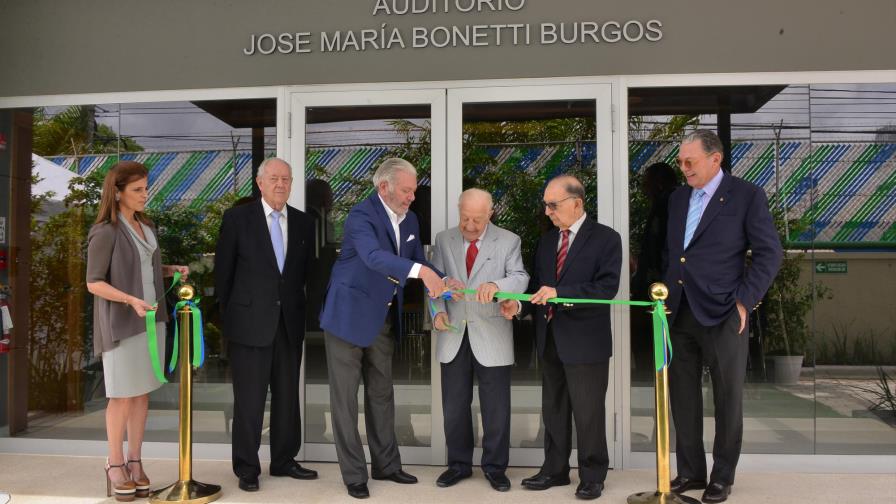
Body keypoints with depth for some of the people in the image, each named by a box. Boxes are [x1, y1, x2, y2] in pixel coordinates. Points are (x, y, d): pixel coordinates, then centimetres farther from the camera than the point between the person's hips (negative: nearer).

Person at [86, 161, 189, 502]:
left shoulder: (146, 227, 9)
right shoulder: (105, 233, -12)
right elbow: (94, 283, -13)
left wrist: (173, 270, 2)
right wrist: (131, 300, -26)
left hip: (151, 321, 6)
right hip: (122, 323, -6)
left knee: (143, 394, 9)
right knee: (123, 396, 1)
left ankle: (135, 463, 18)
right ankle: (115, 465, 16)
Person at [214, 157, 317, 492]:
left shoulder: (303, 222, 7)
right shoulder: (237, 218, -4)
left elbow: (306, 272, 11)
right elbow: (223, 271, 0)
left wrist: (300, 312, 7)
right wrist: (229, 315, 2)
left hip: (290, 322, 4)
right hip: (250, 322, -4)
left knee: (287, 395, 11)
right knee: (249, 399, 3)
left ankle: (284, 460, 25)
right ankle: (247, 468, 16)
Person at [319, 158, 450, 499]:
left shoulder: (409, 219, 4)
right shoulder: (361, 215, -21)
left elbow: (418, 260, 7)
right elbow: (374, 256, -39)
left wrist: (442, 281, -13)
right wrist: (421, 271, -50)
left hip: (384, 318, 7)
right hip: (349, 316, -7)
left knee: (381, 394, 16)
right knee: (345, 398, 2)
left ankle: (386, 465, 28)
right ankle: (354, 475, 12)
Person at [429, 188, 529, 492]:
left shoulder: (508, 241, -2)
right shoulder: (444, 240, 6)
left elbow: (520, 279, -13)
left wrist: (496, 285, -33)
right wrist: (439, 310, -10)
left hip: (491, 336, -2)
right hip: (454, 335, 3)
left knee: (496, 407, 5)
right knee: (454, 405, 11)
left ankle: (495, 466, 21)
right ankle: (459, 464, 27)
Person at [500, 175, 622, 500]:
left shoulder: (606, 239, -7)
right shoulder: (546, 241, 13)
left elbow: (607, 287, -18)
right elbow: (538, 285, 12)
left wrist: (559, 293, -25)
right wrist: (518, 305, -8)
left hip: (585, 340, -6)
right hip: (549, 338, 6)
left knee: (588, 412, 3)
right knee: (553, 409, 15)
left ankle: (592, 476, 19)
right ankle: (555, 470, 29)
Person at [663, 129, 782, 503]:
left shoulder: (747, 196, -5)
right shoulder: (677, 198, 12)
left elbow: (769, 253, -6)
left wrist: (745, 301, -11)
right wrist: (664, 294, 9)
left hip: (721, 315, -5)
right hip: (678, 314, 5)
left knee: (728, 400, 7)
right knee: (682, 398, 10)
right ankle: (690, 472, 24)